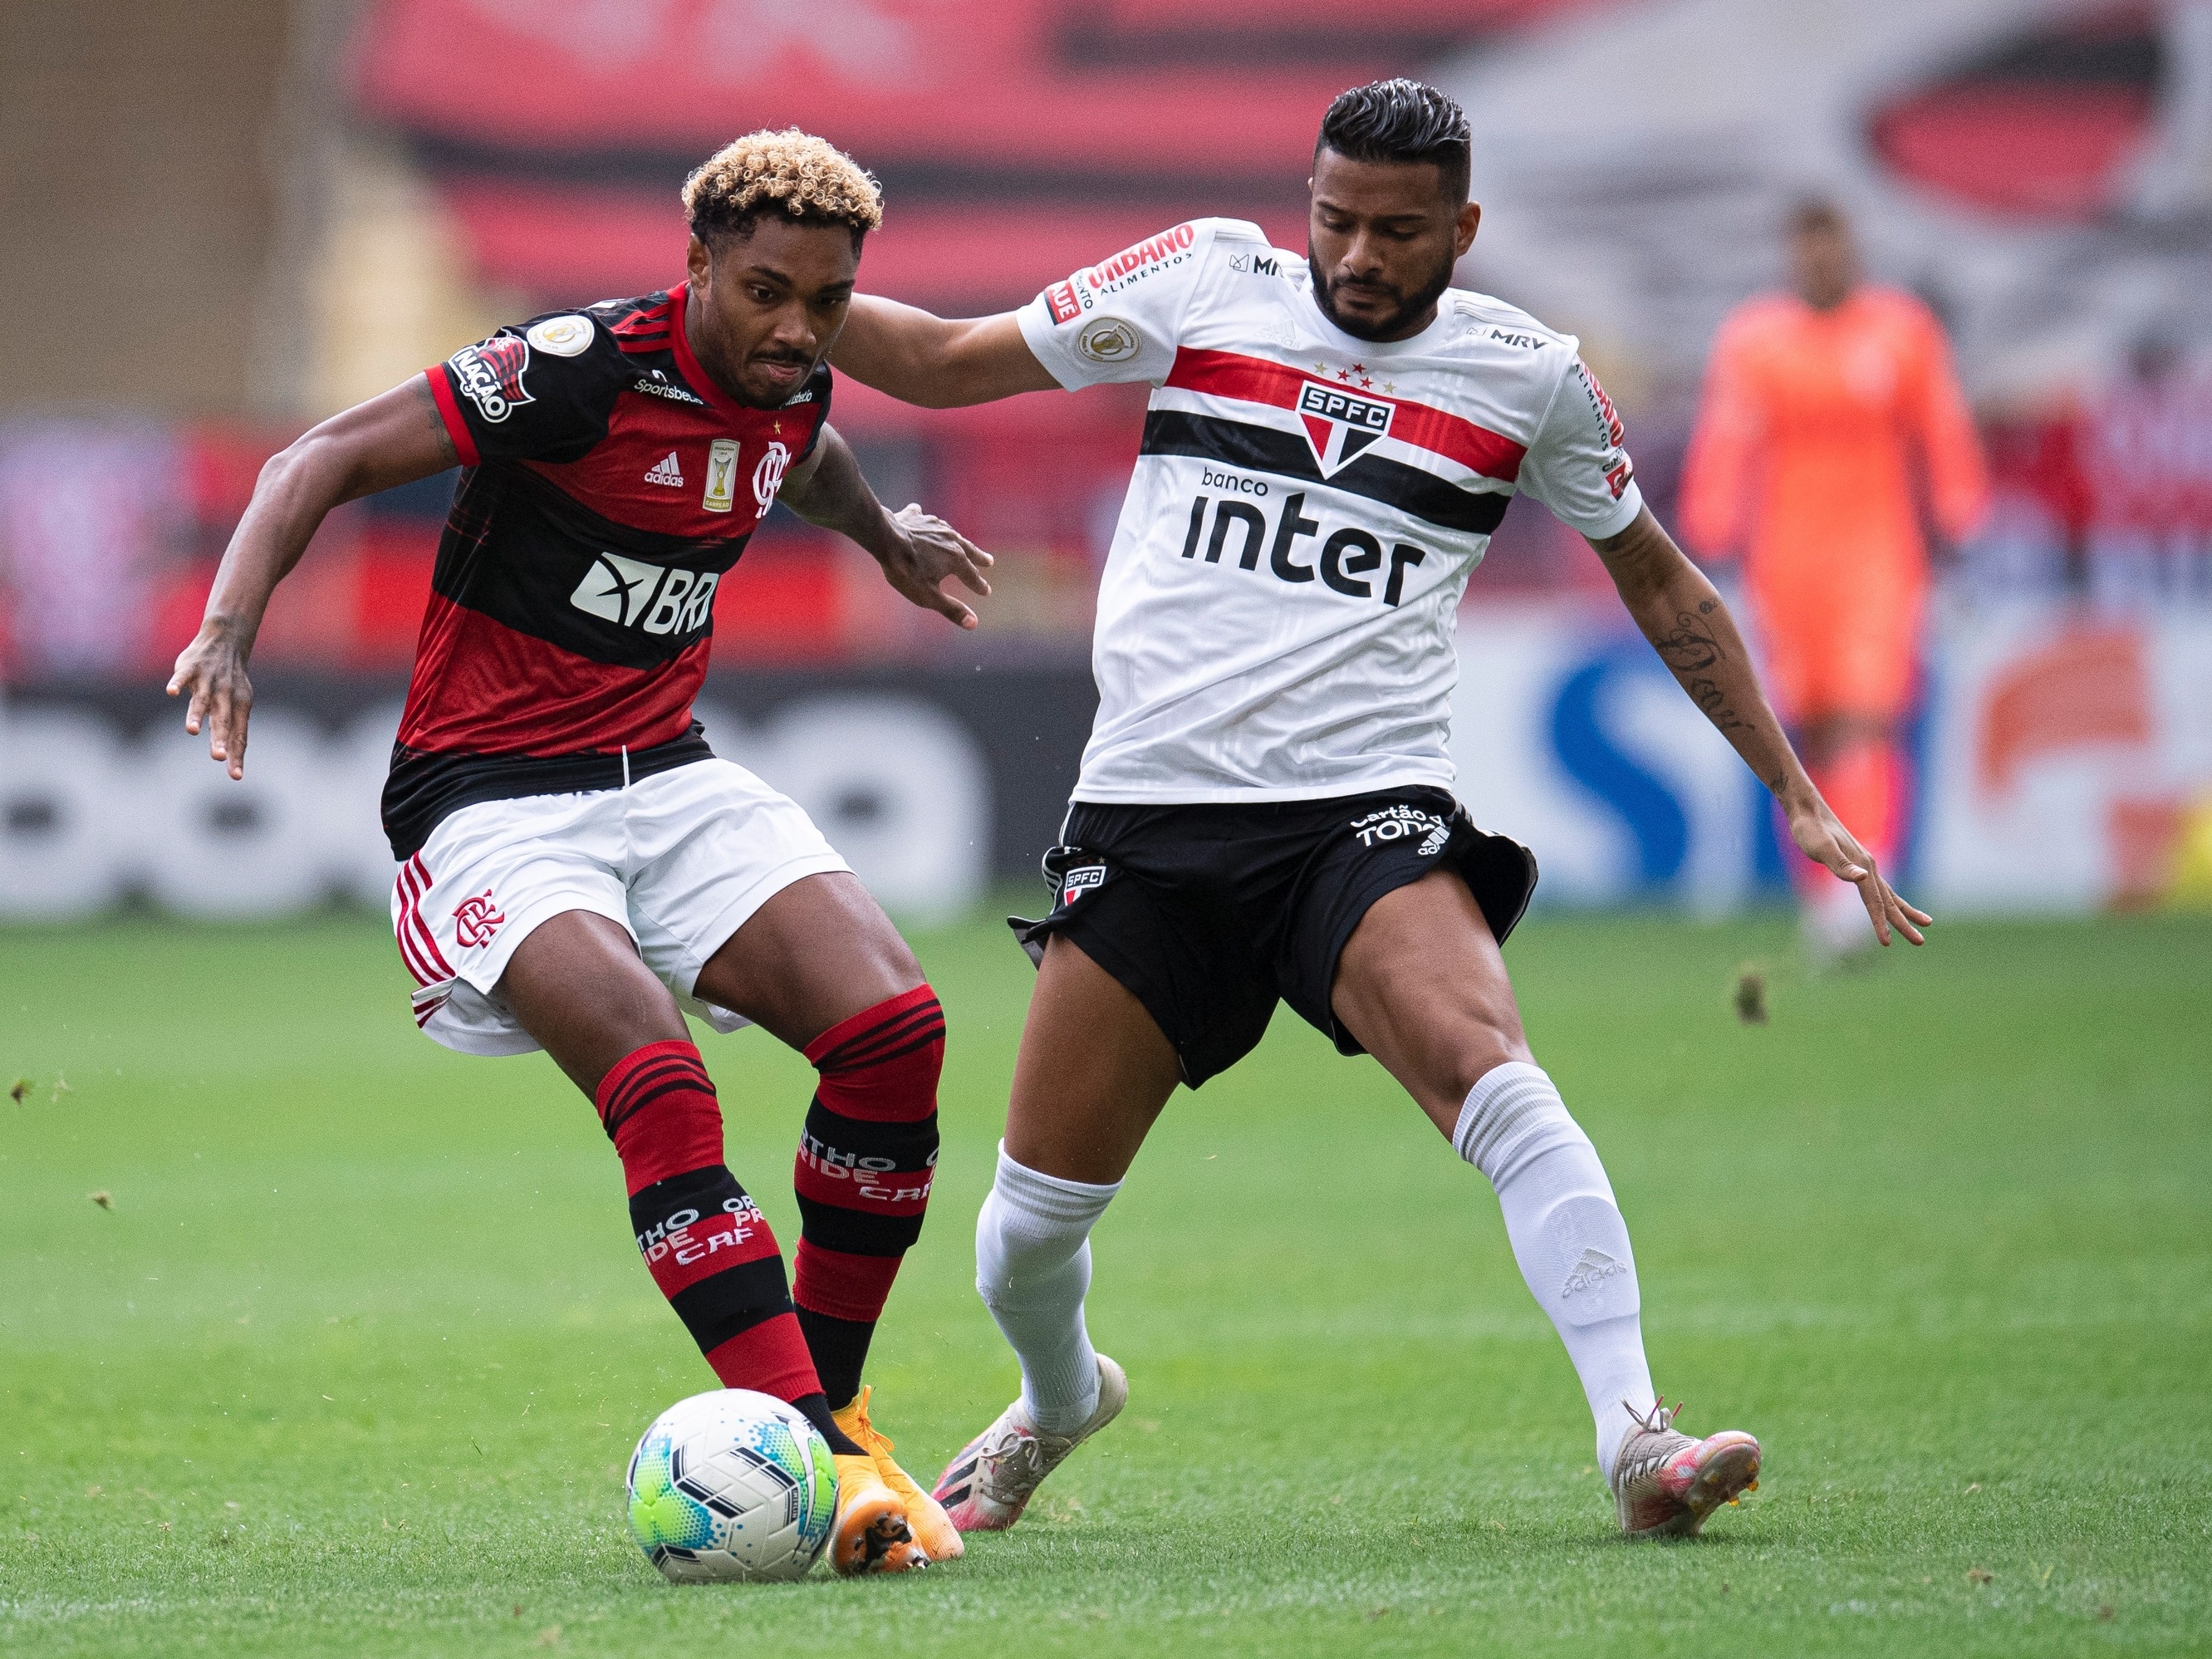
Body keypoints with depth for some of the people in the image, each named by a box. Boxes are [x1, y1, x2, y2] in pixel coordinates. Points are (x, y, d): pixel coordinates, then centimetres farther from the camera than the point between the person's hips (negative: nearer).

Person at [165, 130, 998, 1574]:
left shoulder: (793, 387, 3)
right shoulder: (582, 368, -18)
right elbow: (324, 463, -16)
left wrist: (886, 538, 50)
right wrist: (231, 624, -31)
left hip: (665, 777, 7)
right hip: (490, 795, -7)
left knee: (895, 1029, -14)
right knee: (656, 1077, -30)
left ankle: (825, 1402, 2)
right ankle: (812, 1457, -33)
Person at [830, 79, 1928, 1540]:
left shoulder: (1532, 377, 5)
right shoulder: (1206, 282, 5)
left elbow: (1661, 584, 18)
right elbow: (947, 361, 13)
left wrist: (1799, 797, 16)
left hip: (1369, 813, -1)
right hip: (1149, 816, 1)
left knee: (1498, 1085, -29)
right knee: (1032, 1220, 2)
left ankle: (1636, 1436, -32)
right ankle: (1060, 1398, 35)